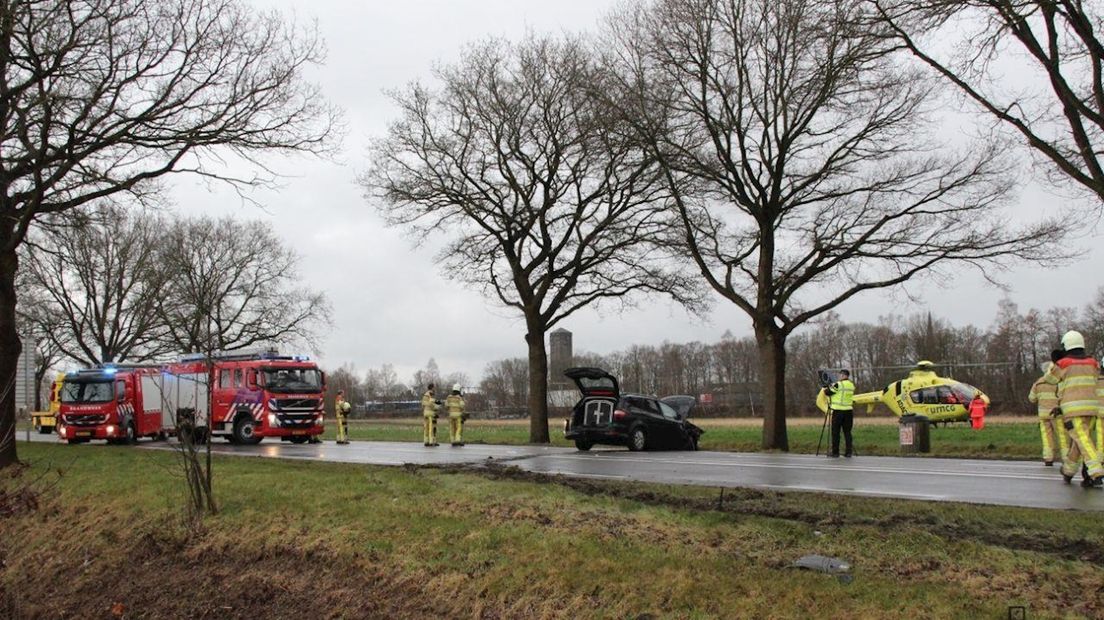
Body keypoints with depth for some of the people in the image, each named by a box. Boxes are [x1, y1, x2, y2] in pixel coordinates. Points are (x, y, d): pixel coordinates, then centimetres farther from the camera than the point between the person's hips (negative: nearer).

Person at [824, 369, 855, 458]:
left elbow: (828, 392, -5)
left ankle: (835, 452, 3)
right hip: (848, 411, 6)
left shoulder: (838, 385, -12)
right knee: (847, 432, 10)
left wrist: (826, 389, 17)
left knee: (835, 432, 2)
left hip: (838, 411, -6)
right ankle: (849, 452, 9)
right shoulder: (852, 385, 9)